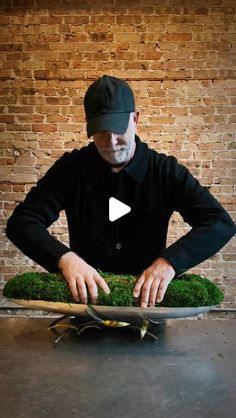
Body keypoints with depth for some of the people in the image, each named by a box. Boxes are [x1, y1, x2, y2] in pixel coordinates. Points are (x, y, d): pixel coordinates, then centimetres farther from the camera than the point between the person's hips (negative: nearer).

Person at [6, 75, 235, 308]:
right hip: (86, 296, 0)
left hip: (146, 297, 0)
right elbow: (21, 222, -8)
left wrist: (170, 261, -28)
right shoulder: (71, 168, -3)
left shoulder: (165, 170, -4)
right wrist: (64, 258, -27)